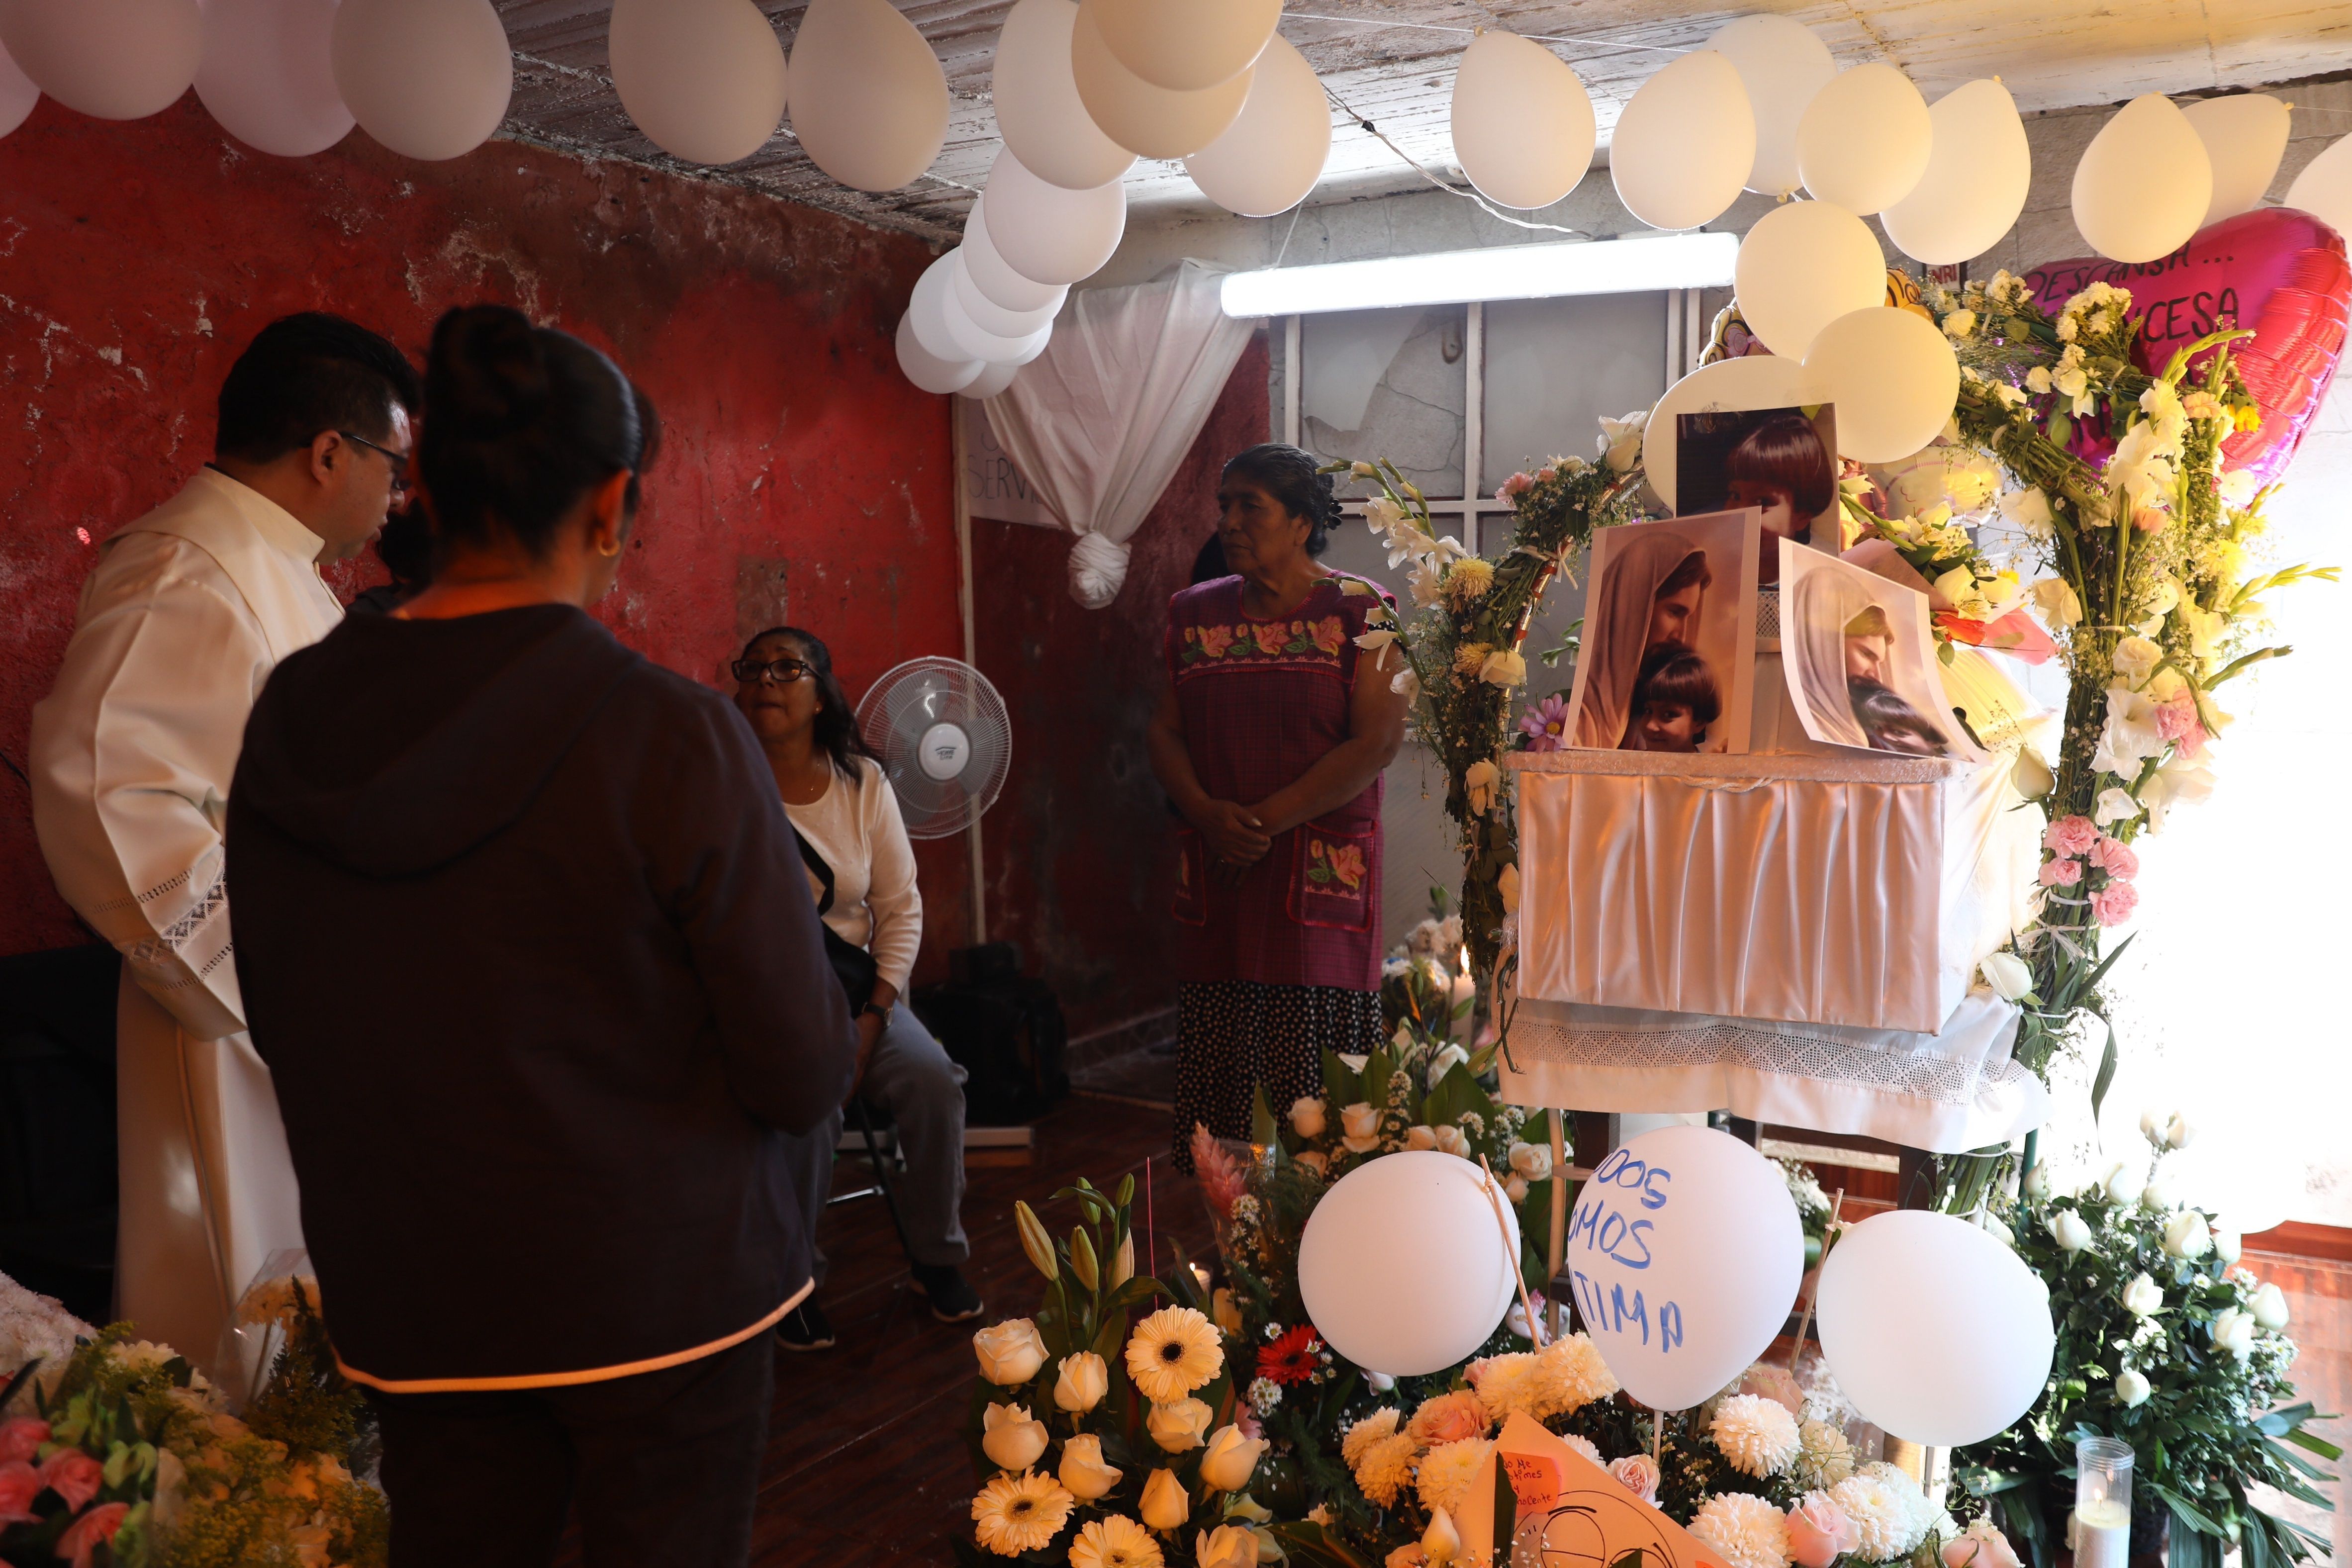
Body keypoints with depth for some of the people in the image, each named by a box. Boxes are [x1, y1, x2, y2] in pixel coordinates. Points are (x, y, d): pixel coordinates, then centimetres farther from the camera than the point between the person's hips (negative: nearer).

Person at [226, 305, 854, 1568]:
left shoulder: (287, 721, -6)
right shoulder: (669, 734, -21)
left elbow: (280, 1028, 6)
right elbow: (805, 1073, -19)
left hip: (403, 1303, 4)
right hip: (661, 1287, -4)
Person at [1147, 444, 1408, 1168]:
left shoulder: (1360, 611, -1)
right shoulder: (1195, 613, 13)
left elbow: (1376, 742, -9)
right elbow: (1165, 732, 9)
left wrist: (1269, 820, -13)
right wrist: (1208, 812, -10)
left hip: (1321, 880, -4)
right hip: (1217, 879, 4)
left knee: (1316, 1079, -5)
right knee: (1222, 1063, 4)